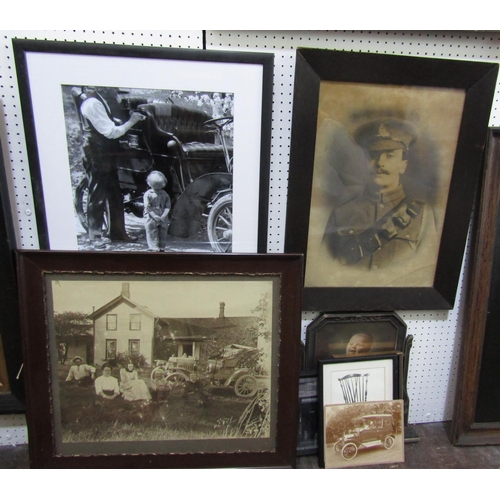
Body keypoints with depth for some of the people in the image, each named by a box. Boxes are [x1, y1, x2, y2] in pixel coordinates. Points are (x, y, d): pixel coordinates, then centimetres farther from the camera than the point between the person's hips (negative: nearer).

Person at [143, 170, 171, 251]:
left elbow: (167, 207, -4)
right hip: (151, 219, -2)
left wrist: (163, 216, -15)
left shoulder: (165, 194, 2)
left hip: (162, 219, 2)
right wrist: (154, 216, -15)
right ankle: (154, 249, 4)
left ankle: (162, 249, 16)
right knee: (152, 236, 1)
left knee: (163, 235, 9)